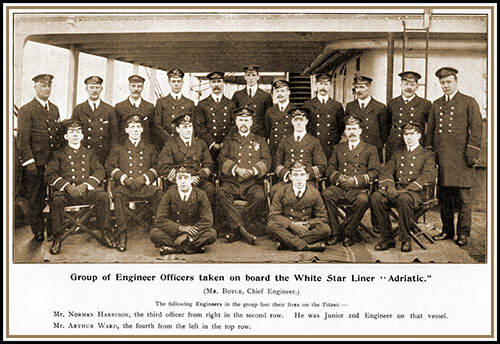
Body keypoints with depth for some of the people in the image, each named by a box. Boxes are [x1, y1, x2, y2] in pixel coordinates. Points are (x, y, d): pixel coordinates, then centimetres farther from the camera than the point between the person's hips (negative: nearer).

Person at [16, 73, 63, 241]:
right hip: (36, 162, -5)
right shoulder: (26, 110, -6)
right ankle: (38, 231, 15)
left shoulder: (54, 109, 14)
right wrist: (29, 163, -14)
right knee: (35, 199, 4)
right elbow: (23, 139, -10)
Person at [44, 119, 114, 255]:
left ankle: (105, 234, -19)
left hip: (87, 190, 1)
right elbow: (49, 174, 4)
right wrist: (67, 186, -13)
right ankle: (57, 238, -22)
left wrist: (85, 185, -9)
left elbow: (100, 171, 9)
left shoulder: (89, 153, 23)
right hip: (66, 191, -1)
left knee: (103, 195, -28)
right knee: (57, 199, -35)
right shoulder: (58, 155, 18)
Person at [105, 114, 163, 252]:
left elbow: (156, 167, 10)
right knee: (118, 194, -35)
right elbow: (110, 167, 7)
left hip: (145, 186, 1)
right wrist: (125, 179, -10)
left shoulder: (150, 149, 23)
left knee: (158, 193, -32)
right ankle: (122, 234, -35)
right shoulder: (118, 149, 20)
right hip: (124, 186, 0)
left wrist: (143, 178, -10)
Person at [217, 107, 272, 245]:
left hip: (253, 182, 0)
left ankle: (235, 229, -23)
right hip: (231, 181, 0)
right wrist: (237, 169, -12)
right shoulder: (229, 139, 21)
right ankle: (242, 229, -32)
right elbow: (222, 159, 6)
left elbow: (266, 160, 8)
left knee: (260, 197, -33)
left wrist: (253, 171, -11)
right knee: (222, 195, -33)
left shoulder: (260, 140, 21)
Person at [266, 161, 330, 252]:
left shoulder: (314, 193, 3)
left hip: (307, 229, 1)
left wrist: (307, 225, -15)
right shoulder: (282, 192, 1)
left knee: (326, 228, -28)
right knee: (271, 225, -30)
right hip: (287, 229, -1)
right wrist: (292, 225, -19)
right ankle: (307, 246, -34)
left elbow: (322, 218, 4)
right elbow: (273, 215, -5)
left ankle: (286, 243, -29)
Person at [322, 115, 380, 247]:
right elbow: (330, 169, 17)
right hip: (340, 187, 2)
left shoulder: (370, 149, 14)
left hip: (359, 189, -2)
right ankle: (336, 232, -20)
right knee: (326, 194, -32)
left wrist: (356, 180, -12)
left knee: (363, 200, -37)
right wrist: (338, 177, -7)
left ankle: (348, 233, -18)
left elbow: (374, 172, 4)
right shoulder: (338, 148, 23)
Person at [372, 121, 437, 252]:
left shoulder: (427, 154, 12)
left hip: (415, 191, -4)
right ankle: (387, 238, -21)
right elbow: (386, 170, 10)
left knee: (404, 198, -39)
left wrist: (407, 189, -19)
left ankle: (405, 240, -23)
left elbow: (429, 174, -6)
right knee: (376, 196, -28)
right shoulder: (398, 154, 26)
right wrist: (389, 186, -14)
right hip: (395, 189, 4)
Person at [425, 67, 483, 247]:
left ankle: (462, 233, 9)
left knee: (462, 198, -1)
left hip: (460, 158, -4)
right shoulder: (436, 104, 18)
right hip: (440, 158, 4)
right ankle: (447, 230, 19)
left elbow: (477, 129, -1)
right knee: (443, 197, 8)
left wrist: (472, 154, -9)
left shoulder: (469, 102, 5)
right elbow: (430, 130, 20)